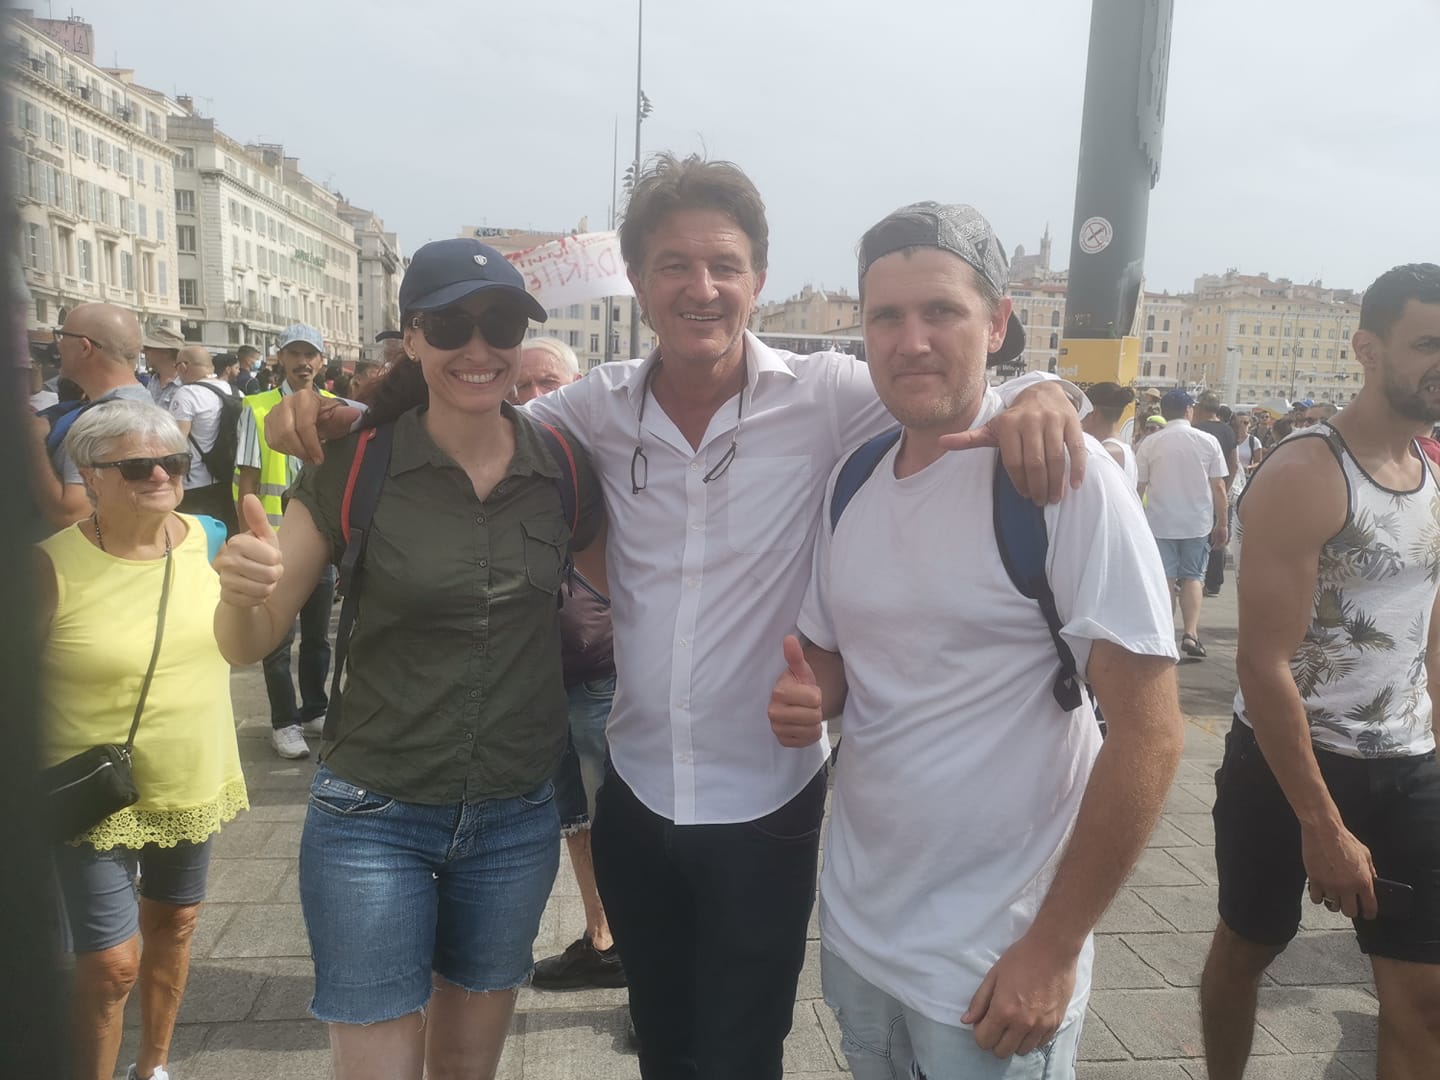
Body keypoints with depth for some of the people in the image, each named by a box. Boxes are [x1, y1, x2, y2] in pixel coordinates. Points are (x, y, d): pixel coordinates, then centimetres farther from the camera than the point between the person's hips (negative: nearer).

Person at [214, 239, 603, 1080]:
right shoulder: (356, 468, -10)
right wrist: (243, 585, -27)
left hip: (517, 820, 3)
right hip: (374, 818, -2)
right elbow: (247, 645, -7)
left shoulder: (565, 471, -5)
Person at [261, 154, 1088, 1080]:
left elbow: (971, 390, -9)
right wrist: (340, 415, -7)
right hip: (636, 793, 4)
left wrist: (1039, 395, -32)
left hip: (767, 803, -3)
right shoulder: (603, 406, -3)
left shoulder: (825, 397, -13)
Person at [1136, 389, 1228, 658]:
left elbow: (1138, 487, -1)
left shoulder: (1149, 443, -4)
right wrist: (1222, 523, 6)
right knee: (1192, 577, 11)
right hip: (1197, 522, 1)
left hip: (1159, 522, 0)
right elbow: (1218, 487, -3)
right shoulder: (1208, 441, -3)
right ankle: (1190, 633, 0)